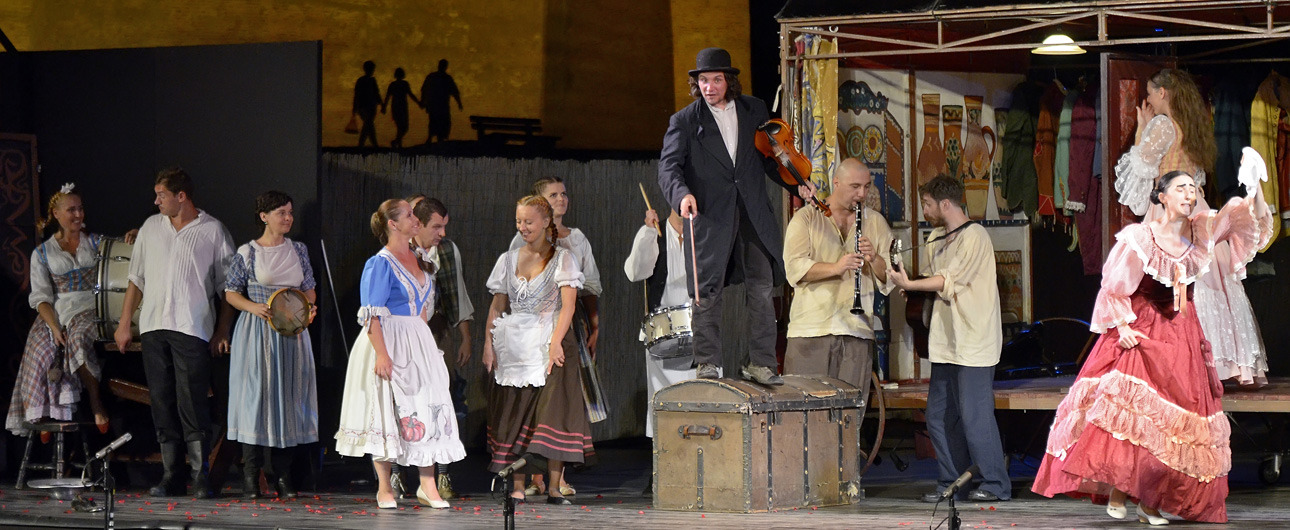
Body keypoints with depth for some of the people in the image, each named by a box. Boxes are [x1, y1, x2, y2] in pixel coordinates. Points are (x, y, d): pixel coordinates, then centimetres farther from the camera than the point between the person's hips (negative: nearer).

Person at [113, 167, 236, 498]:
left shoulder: (213, 231, 2)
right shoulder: (151, 227, 14)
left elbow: (226, 286, 3)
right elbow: (136, 279, 18)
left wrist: (222, 331, -4)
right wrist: (124, 324, 13)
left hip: (192, 330, -4)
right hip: (153, 328, 4)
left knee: (192, 404, -10)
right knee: (162, 403, 4)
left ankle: (200, 478, -7)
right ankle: (170, 477, 8)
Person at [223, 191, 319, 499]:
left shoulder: (298, 250, 11)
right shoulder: (247, 253, -1)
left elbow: (309, 289, 16)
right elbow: (231, 293, 1)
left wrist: (310, 307, -5)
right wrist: (255, 307, -16)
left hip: (292, 332, 4)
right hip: (257, 333, -4)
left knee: (289, 393, 1)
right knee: (255, 394, -6)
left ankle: (281, 474, 7)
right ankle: (250, 476, -1)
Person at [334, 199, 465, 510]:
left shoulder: (416, 258, 12)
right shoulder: (381, 263, -11)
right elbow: (371, 315, -15)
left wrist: (425, 343, 15)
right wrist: (382, 354, -22)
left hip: (418, 343, 7)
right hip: (389, 342, -7)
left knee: (427, 409, 1)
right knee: (386, 410, -2)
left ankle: (427, 487, 4)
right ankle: (384, 487, 7)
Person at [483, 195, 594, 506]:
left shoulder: (562, 259, 2)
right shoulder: (508, 260, 13)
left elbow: (568, 304, -8)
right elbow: (497, 306, 14)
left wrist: (555, 342, -20)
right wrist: (488, 343, 2)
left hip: (549, 343, -4)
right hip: (514, 348, 4)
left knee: (553, 411, -13)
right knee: (515, 414, -1)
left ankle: (554, 488, -12)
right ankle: (517, 487, 2)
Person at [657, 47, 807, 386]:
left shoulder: (754, 110, 13)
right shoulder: (685, 121, 3)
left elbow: (770, 156, 22)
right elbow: (668, 165, -7)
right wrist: (682, 193, -27)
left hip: (753, 214, 2)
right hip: (710, 216, -2)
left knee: (762, 287, -2)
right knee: (707, 291, -2)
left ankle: (760, 363, 3)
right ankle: (707, 363, 6)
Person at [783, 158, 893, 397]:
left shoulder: (876, 223, 16)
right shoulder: (806, 219, 6)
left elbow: (890, 279, 10)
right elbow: (794, 268, -8)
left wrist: (874, 259, -10)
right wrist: (835, 267, -22)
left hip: (857, 331, 2)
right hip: (810, 330, -2)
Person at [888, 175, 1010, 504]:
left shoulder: (973, 237, -11)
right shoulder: (936, 238, 16)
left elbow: (948, 281, -16)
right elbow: (931, 279, 17)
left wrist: (908, 285, -16)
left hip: (973, 340, -9)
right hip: (946, 341, 9)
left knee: (974, 415, -8)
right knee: (939, 416, 7)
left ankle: (996, 485, 0)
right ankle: (950, 483, 15)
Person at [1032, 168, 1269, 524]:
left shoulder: (1200, 231, 2)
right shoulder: (1139, 238, -9)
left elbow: (1249, 214, -5)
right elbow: (1115, 288, -3)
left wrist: (1254, 180, -23)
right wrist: (1122, 328, -12)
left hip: (1181, 338, 4)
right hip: (1139, 334, -4)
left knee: (1175, 417, -1)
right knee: (1128, 411, -18)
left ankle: (1151, 501, 3)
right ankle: (1116, 493, -14)